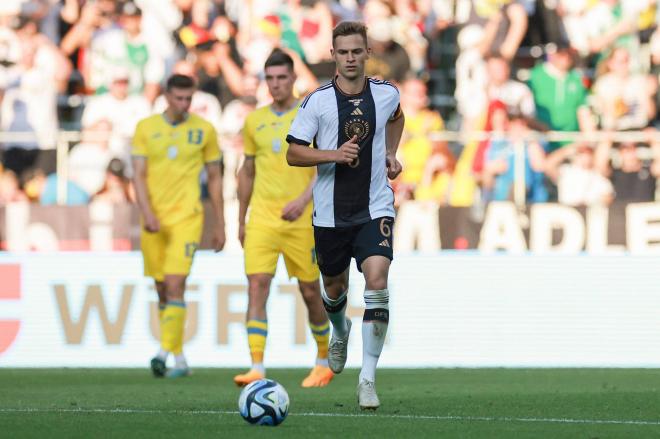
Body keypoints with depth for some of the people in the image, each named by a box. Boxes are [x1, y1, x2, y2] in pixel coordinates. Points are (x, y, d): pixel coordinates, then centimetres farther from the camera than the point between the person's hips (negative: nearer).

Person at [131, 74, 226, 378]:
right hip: (154, 220, 3)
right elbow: (139, 175, 0)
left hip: (186, 218, -3)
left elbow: (214, 178, 10)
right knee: (162, 290, 8)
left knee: (174, 285, -17)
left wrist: (220, 225, 9)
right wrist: (147, 213, -16)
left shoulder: (204, 130, 3)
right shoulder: (146, 128, 4)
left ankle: (165, 352, -22)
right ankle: (179, 359, 18)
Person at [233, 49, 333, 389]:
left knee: (310, 291, 7)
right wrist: (241, 221, 18)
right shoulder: (255, 121, 10)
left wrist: (304, 200, -23)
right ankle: (257, 369, -18)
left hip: (301, 220, -3)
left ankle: (324, 362, 27)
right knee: (257, 286, -13)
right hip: (262, 219, 3)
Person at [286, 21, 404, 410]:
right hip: (331, 213, 0)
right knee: (334, 287, 15)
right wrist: (335, 154, -21)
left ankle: (368, 378, -16)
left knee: (377, 283, -19)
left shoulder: (387, 94, 0)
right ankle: (340, 333, 53)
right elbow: (293, 153, -7)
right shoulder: (318, 101, -8)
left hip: (375, 208, 0)